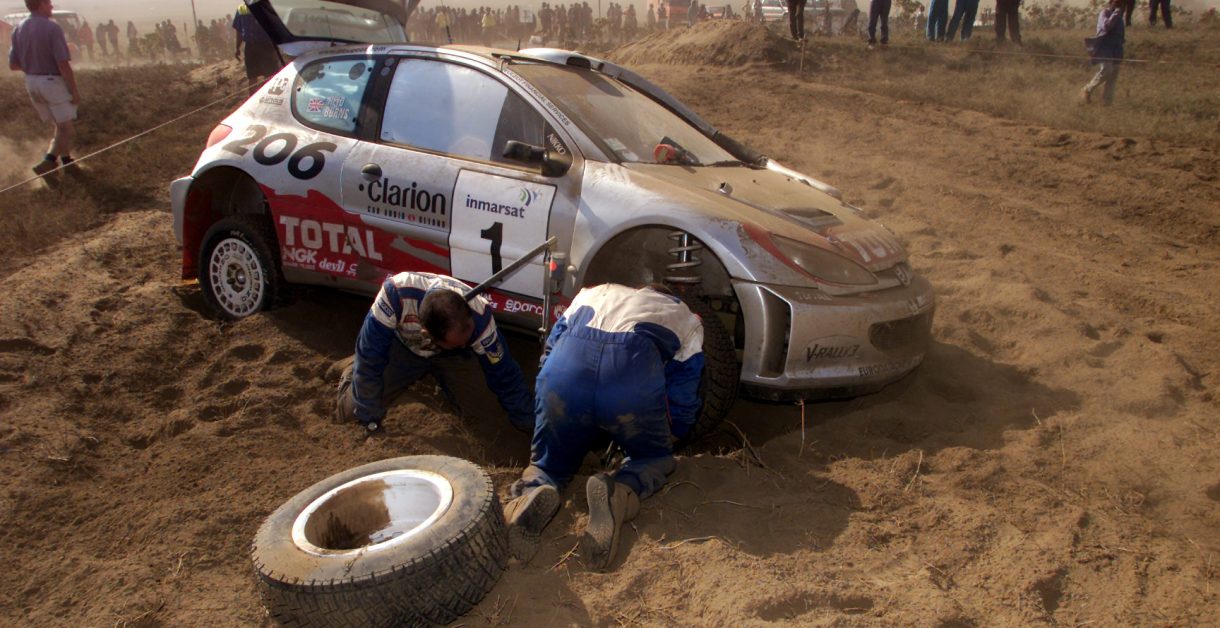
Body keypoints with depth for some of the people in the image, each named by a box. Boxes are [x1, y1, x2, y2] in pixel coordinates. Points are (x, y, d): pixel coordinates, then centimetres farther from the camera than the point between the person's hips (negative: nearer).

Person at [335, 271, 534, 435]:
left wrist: (532, 427, -21)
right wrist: (371, 423, -25)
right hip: (402, 346, -1)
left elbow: (504, 375, -28)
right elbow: (369, 360, -31)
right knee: (351, 411, -7)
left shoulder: (479, 316, -40)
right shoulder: (396, 293, -44)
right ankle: (352, 370, 29)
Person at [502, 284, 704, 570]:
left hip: (562, 373, 2)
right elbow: (682, 402, 28)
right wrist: (670, 433, 49)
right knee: (655, 458, 27)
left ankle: (532, 493, -9)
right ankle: (622, 493, -7)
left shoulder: (592, 293, 39)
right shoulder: (688, 320, 33)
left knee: (547, 462, 27)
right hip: (634, 377, -2)